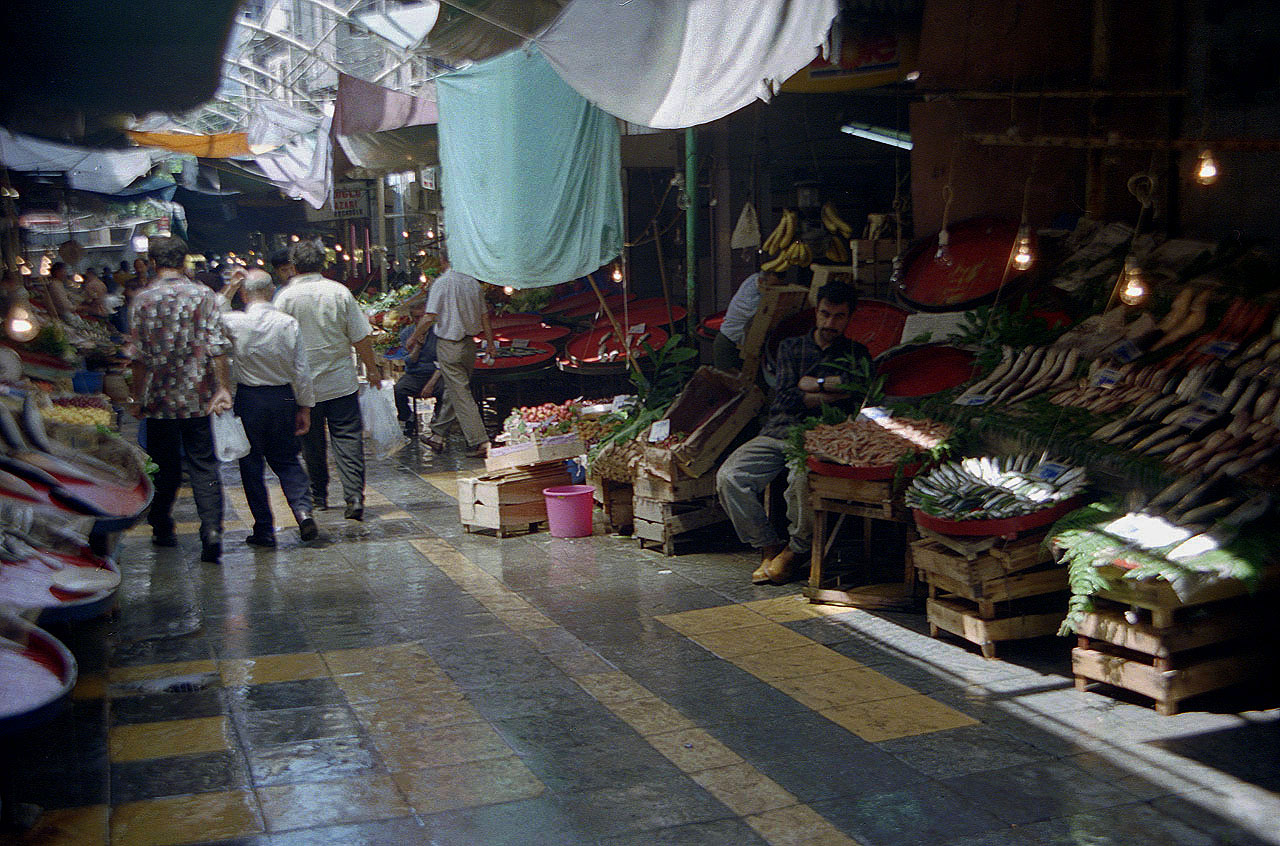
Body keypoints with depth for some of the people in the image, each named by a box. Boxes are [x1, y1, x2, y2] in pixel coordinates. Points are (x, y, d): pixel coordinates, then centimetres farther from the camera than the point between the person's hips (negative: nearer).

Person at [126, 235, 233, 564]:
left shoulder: (143, 299, -3)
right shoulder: (203, 295, -1)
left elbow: (138, 354, -2)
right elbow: (217, 345, -6)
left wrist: (137, 397, 6)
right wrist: (222, 387, -3)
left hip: (160, 398, 0)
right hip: (197, 397, 0)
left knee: (165, 465, 13)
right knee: (204, 465, 2)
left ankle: (162, 529, 24)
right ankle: (211, 529, -13)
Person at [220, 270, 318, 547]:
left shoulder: (234, 322, -12)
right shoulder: (289, 323, -6)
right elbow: (301, 370, -3)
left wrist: (228, 289, 11)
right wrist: (305, 408, 5)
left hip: (248, 399, -2)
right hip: (283, 398, 2)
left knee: (251, 464, 8)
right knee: (286, 459, 16)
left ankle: (264, 530, 10)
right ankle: (302, 508, -6)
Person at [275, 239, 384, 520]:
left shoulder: (286, 297, -7)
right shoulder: (339, 292, -3)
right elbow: (360, 338, -1)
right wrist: (373, 370, 11)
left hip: (305, 384, 0)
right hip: (342, 381, 0)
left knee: (313, 442, 13)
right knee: (348, 439, 0)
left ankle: (319, 495, 24)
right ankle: (354, 497, -9)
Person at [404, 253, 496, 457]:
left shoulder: (441, 282, -13)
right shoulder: (473, 282, 5)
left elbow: (430, 317, -16)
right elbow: (484, 316, 10)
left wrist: (413, 338, -3)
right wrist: (490, 342, 19)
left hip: (449, 345, -6)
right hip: (469, 343, 6)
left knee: (460, 394, -3)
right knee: (453, 390, 16)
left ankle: (479, 442, -4)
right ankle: (437, 435, 27)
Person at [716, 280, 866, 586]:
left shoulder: (856, 354, 15)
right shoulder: (791, 347, 18)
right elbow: (786, 398, 3)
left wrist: (812, 383, -2)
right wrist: (831, 394, -4)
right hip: (776, 433, 3)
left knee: (803, 480, -37)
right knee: (728, 477, -21)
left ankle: (793, 550, -10)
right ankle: (768, 547, -6)